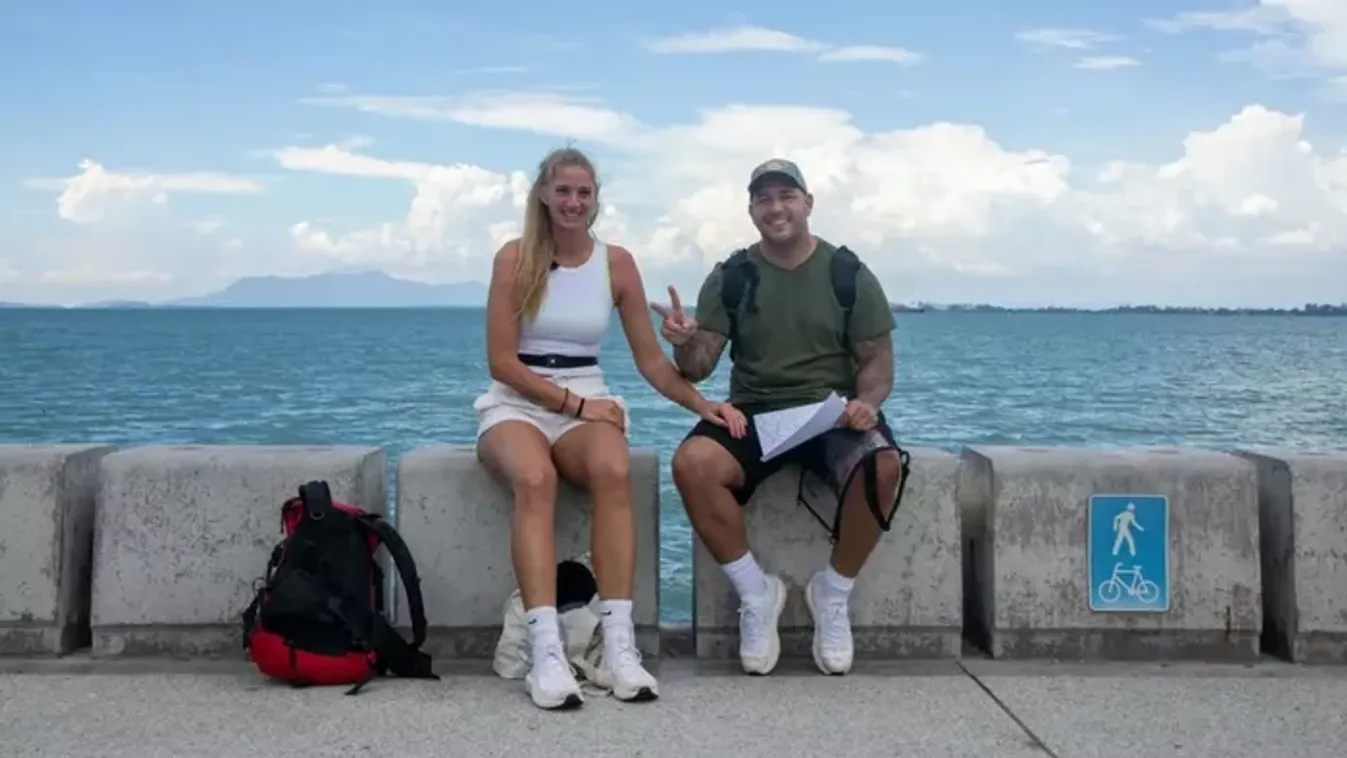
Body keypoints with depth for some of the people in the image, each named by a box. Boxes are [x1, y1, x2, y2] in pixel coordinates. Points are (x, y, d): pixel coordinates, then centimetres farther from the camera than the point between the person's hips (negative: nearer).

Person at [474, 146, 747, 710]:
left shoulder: (617, 262, 7)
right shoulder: (515, 257, -1)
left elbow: (651, 359, 6)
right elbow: (502, 361, -6)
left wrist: (701, 404, -9)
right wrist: (575, 403, -14)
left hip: (589, 403, 2)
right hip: (516, 404, -2)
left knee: (614, 471, -35)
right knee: (535, 480, -37)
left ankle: (619, 645, -37)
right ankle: (546, 651, -43)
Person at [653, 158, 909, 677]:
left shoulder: (848, 274, 3)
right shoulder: (730, 277, 5)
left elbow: (878, 360, 5)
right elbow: (699, 368, 1)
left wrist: (867, 400, -17)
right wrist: (685, 344, -22)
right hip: (753, 415, 1)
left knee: (883, 465, -33)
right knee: (691, 463, -30)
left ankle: (833, 594, -7)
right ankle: (755, 594, -9)